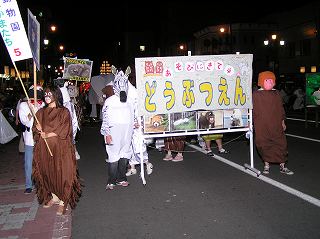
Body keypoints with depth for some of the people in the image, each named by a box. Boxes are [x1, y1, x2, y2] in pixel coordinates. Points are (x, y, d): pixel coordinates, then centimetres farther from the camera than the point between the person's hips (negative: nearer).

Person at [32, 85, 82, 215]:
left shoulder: (64, 112, -5)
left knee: (62, 174, -2)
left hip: (60, 149, -5)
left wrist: (46, 134, -11)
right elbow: (35, 130, 10)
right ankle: (53, 197, 28)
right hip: (44, 150, 5)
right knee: (47, 173, 11)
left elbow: (64, 131, -12)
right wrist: (38, 129, -13)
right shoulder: (41, 112, 10)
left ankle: (63, 202, 9)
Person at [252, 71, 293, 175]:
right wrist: (251, 123, -3)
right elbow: (253, 110, 0)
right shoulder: (256, 95, -1)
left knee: (281, 144, 4)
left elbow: (281, 109, 14)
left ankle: (282, 166, 16)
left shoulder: (276, 94, 8)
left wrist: (282, 122, 13)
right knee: (264, 146, 5)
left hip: (276, 126, 3)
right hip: (261, 127, -3)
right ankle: (266, 165, 21)